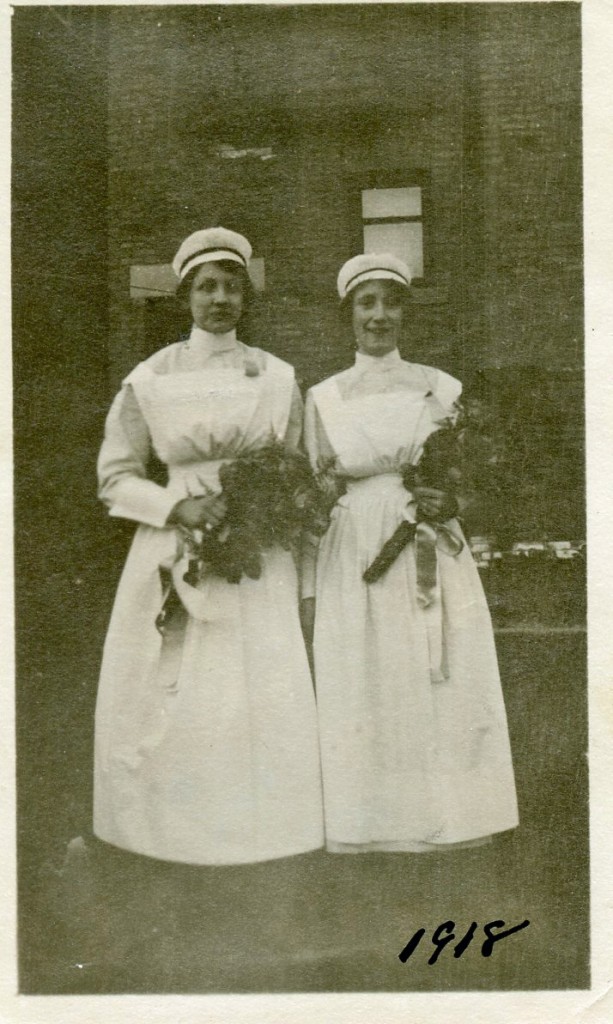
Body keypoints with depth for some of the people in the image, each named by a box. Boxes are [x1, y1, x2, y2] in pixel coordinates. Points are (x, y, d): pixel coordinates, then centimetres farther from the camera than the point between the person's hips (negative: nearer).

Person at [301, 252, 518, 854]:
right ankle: (371, 830, 20)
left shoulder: (442, 389, 6)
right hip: (354, 568, 0)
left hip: (434, 565, 1)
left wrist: (451, 503, -11)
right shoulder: (322, 399, 5)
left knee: (442, 699, 4)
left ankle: (444, 824, 21)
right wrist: (307, 591, 3)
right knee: (363, 701, 3)